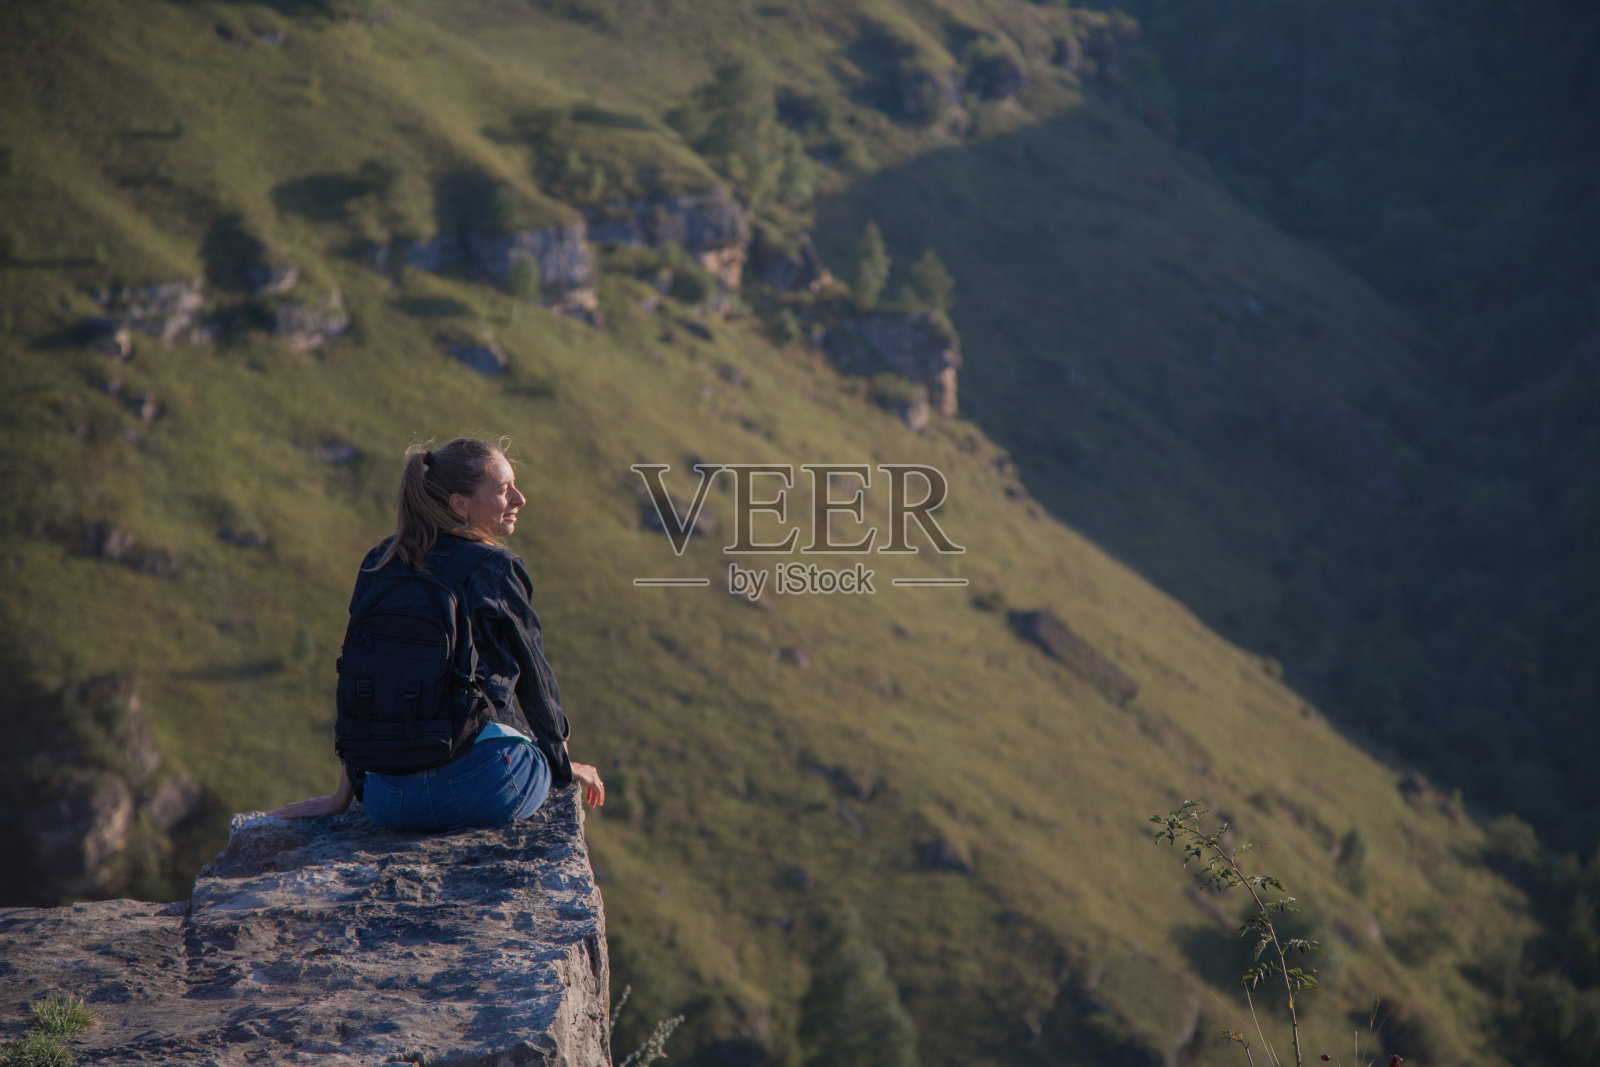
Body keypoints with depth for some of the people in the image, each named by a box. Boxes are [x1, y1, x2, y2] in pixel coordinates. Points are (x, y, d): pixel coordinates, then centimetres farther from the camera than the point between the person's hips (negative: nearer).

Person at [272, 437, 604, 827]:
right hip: (485, 788, -5)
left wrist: (342, 797, 17)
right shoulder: (497, 570, -5)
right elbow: (535, 682, 3)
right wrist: (565, 765, 21)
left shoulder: (378, 566, 8)